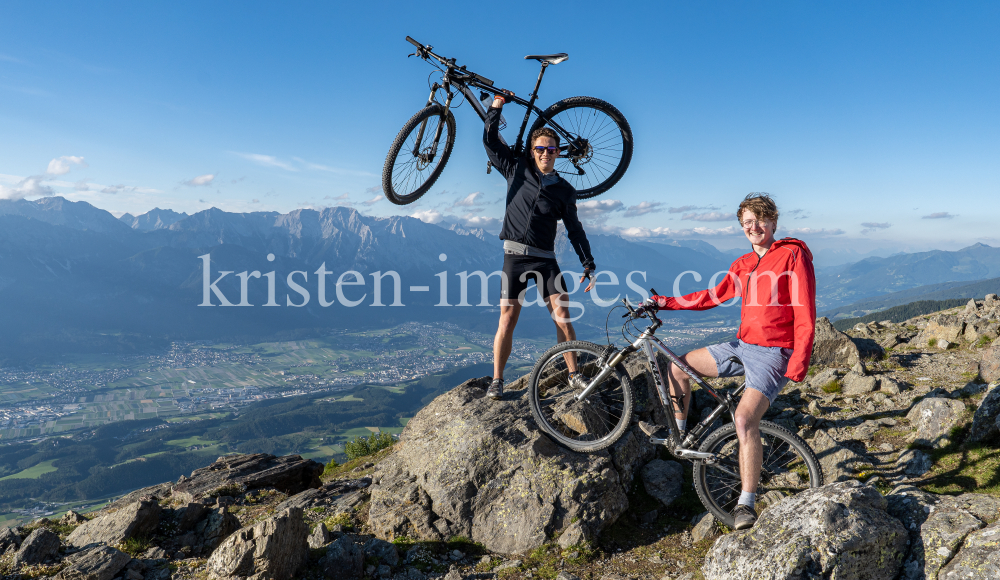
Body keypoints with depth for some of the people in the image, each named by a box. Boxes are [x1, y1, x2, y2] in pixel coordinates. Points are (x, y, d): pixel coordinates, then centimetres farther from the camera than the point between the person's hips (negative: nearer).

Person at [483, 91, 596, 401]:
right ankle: (497, 381, 4)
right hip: (515, 256, -1)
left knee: (562, 314, -5)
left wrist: (588, 264, 6)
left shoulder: (564, 190, 9)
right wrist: (496, 106, 5)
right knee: (507, 318, -4)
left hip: (545, 259, 1)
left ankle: (574, 374, 8)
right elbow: (490, 140, 8)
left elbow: (574, 229, 11)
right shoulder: (517, 171, 8)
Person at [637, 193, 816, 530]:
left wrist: (796, 369, -20)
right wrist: (663, 303, 14)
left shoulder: (794, 255, -10)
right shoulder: (743, 265, 11)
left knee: (745, 418, -25)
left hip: (773, 353, -8)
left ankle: (746, 504, -14)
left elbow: (805, 316, -13)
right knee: (679, 367, 9)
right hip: (742, 346, 8)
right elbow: (713, 297, 18)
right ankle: (677, 433, 29)